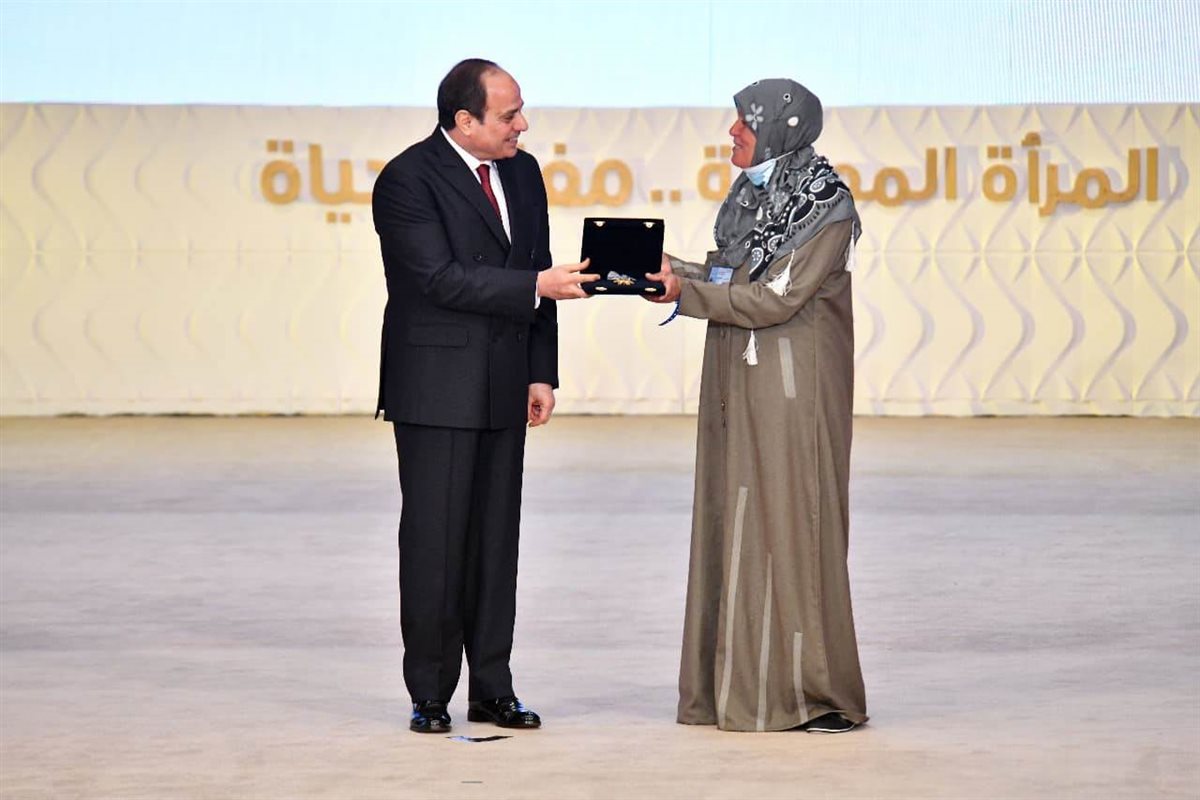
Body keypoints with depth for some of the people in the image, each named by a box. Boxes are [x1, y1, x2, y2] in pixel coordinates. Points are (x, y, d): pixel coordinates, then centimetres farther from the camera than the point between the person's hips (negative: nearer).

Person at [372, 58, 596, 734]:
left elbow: (535, 274, 13)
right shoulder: (408, 180, -12)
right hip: (437, 387, -6)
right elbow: (441, 279, -19)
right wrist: (538, 287, -24)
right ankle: (430, 695, 5)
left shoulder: (523, 172, 10)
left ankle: (492, 689, 14)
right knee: (435, 541, -2)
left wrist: (542, 373, 7)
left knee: (496, 539, 8)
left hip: (504, 387, 6)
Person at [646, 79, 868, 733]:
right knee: (736, 525, 8)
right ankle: (741, 683, 13)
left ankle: (813, 692, 1)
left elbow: (774, 299, -18)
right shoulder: (749, 196, 11)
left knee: (790, 524, -6)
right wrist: (676, 270, -1)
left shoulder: (826, 209, -13)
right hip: (738, 387, 8)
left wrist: (684, 292, -16)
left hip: (793, 390, -8)